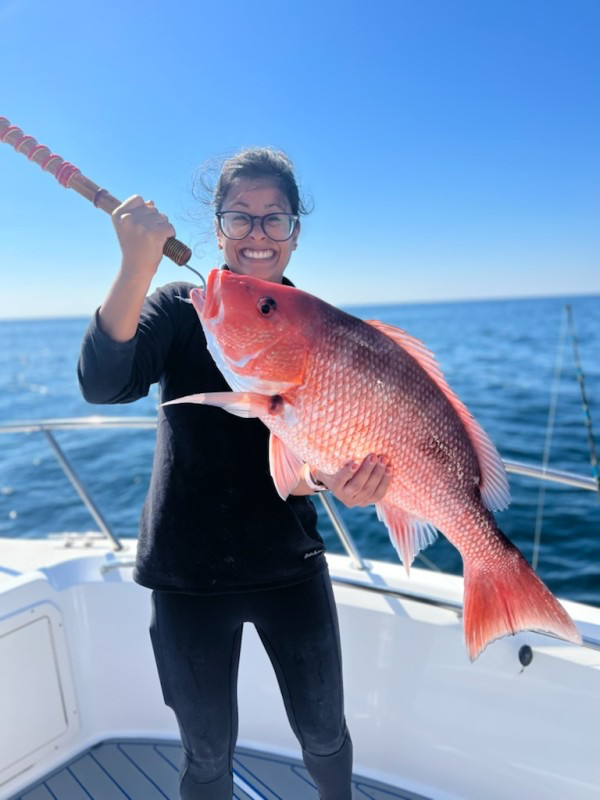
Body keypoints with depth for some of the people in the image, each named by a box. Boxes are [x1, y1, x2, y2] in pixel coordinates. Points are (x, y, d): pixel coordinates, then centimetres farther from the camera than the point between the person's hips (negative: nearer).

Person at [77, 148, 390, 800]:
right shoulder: (181, 306, -6)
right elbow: (102, 385, -22)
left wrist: (340, 479, -28)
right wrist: (137, 268, -34)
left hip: (291, 565, 2)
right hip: (189, 571, -1)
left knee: (324, 734, 19)